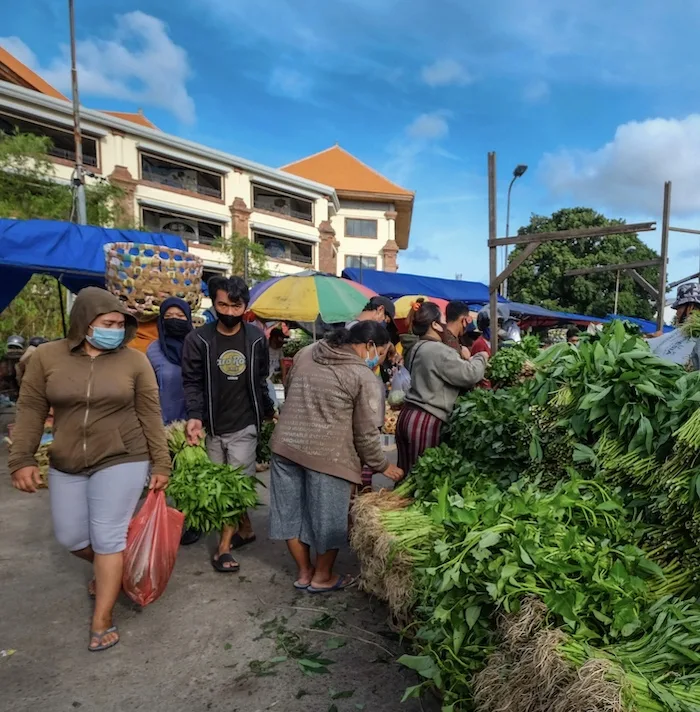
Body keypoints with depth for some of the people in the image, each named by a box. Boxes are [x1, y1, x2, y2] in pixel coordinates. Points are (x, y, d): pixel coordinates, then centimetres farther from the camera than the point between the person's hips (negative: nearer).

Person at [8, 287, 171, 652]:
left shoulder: (134, 361, -8)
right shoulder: (46, 356, -4)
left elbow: (150, 415, -5)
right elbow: (30, 411, 1)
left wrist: (161, 463, -5)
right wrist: (21, 459, -4)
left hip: (122, 461, -3)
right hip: (66, 465, 3)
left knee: (107, 537, 0)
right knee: (71, 537, 14)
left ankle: (102, 621, 15)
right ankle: (106, 570, 46)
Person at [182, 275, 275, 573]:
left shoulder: (257, 338, -1)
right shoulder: (198, 339, -6)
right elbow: (192, 382, -8)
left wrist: (268, 411, 16)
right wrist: (195, 416, -22)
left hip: (244, 426, 0)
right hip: (212, 427, 1)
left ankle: (224, 546, 10)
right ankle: (245, 529, 32)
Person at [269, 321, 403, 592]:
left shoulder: (306, 353, 8)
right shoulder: (363, 376, -10)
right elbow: (366, 433, -7)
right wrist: (382, 465, 8)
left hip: (285, 445, 7)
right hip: (327, 455, -6)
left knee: (292, 511, 18)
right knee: (327, 518, 14)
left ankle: (303, 572, 35)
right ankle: (322, 577, 31)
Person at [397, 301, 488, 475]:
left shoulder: (417, 349, 13)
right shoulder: (439, 351, -16)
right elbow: (470, 375, -15)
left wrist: (468, 361, 17)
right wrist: (481, 357, 4)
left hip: (407, 415, 9)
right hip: (425, 421, -9)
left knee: (407, 474, 14)